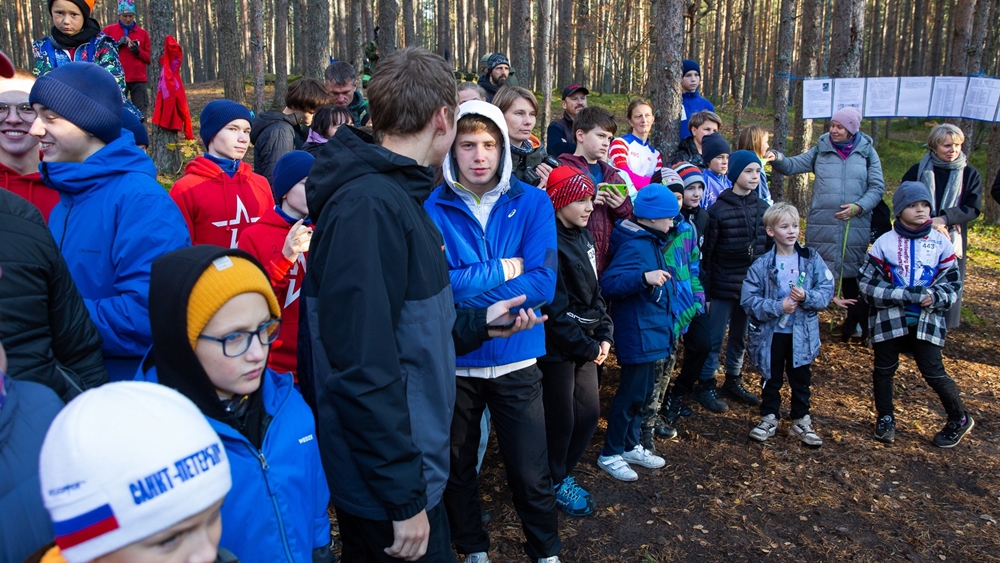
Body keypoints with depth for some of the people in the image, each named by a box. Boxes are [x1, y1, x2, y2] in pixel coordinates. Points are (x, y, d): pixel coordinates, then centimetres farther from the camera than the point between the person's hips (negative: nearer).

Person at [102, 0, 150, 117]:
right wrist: (117, 44, -6)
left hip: (138, 79, 1)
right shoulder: (109, 30, 10)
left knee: (140, 114, -3)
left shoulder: (142, 33, 14)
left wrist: (138, 51, -7)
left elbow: (149, 58, 12)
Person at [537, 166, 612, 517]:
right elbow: (555, 309, -20)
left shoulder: (583, 236, 8)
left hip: (586, 343, 8)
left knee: (590, 412, 14)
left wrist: (604, 335, 2)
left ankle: (563, 472, 35)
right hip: (557, 347, -8)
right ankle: (555, 483, 29)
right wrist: (587, 347, -12)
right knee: (561, 420, 6)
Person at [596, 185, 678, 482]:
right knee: (632, 393, 0)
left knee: (643, 391, 18)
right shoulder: (635, 246, -20)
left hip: (650, 331, 10)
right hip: (637, 333, -10)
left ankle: (630, 446, 32)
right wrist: (644, 277, -41)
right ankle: (610, 454, 14)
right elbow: (608, 282, -32)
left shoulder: (649, 242, 10)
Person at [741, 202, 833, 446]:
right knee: (771, 379, 13)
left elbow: (827, 291, -5)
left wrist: (806, 297, -23)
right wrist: (777, 307, -21)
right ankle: (769, 418, 30)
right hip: (770, 334, -1)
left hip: (802, 334, 1)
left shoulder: (812, 259, -3)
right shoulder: (761, 265, -8)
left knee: (801, 380, 14)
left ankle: (801, 422, 29)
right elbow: (748, 300, -11)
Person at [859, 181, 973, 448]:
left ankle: (959, 419, 22)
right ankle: (885, 419, 29)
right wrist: (907, 295, -17)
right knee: (884, 369, 10)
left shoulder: (940, 242, -1)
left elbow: (951, 284, 4)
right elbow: (868, 284, -8)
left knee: (933, 372, -1)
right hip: (890, 318, 1)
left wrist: (935, 297, -17)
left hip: (927, 320, 0)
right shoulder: (884, 243, -4)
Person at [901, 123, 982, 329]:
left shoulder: (970, 175, 5)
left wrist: (944, 219, -19)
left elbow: (973, 209, -3)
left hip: (952, 242, 1)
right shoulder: (917, 171, 2)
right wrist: (928, 223, -16)